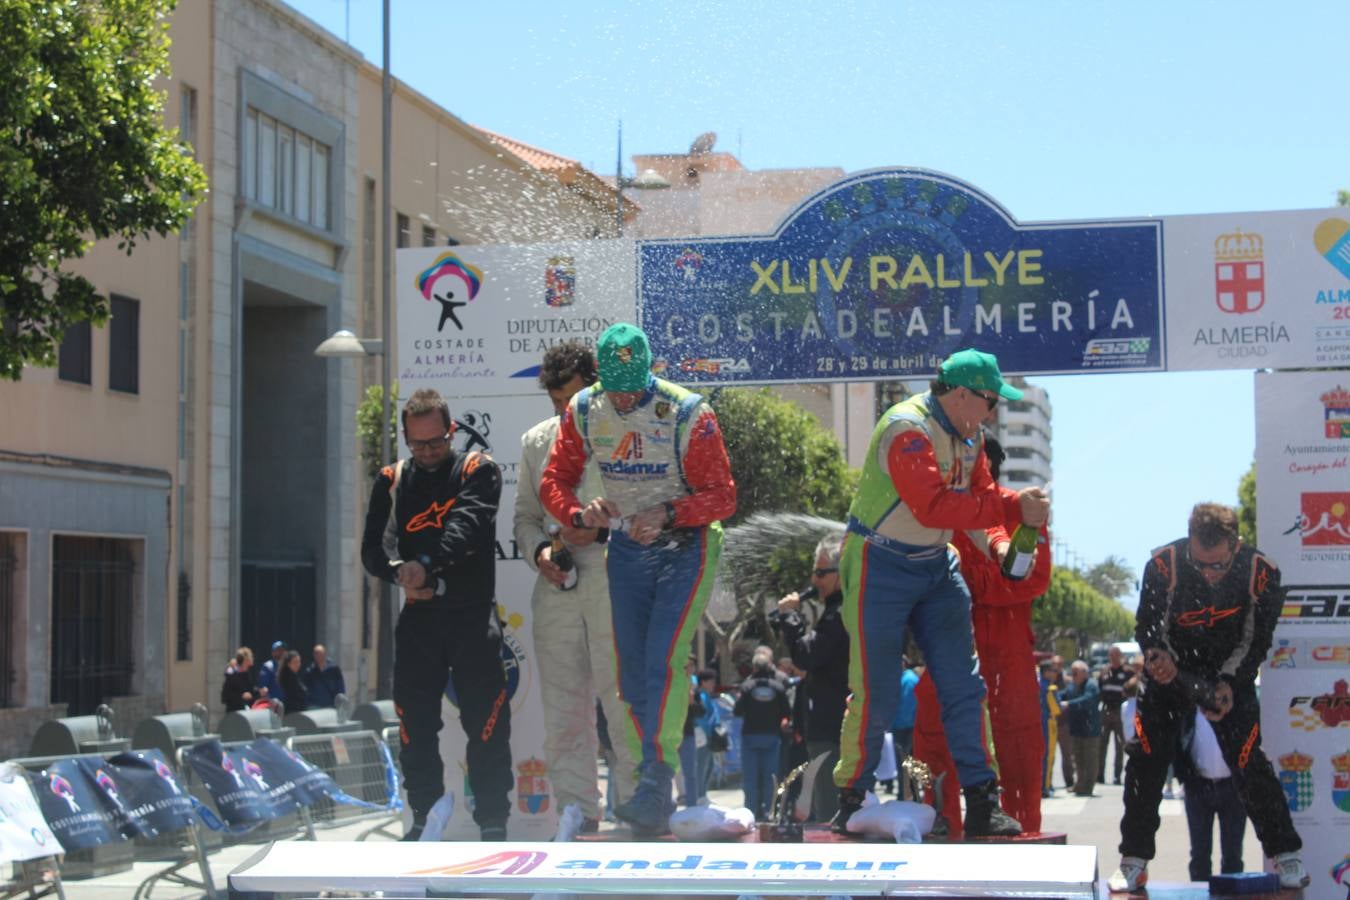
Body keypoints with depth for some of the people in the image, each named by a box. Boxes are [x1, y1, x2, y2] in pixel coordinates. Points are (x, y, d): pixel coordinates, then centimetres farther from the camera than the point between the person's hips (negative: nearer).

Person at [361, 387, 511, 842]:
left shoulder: (479, 471, 2)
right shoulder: (392, 481, 12)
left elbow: (468, 525, -16)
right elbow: (373, 547, 4)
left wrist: (427, 564, -33)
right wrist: (399, 572, -19)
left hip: (473, 615, -3)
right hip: (418, 615, 4)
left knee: (486, 721, -5)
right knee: (415, 723, 6)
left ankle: (493, 822, 3)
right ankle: (424, 819, 18)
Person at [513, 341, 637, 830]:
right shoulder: (536, 442, 16)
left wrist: (602, 532, -13)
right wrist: (538, 550, 0)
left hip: (615, 590, -4)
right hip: (556, 592, 4)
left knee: (624, 707, -4)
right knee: (562, 714, 5)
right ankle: (578, 817, 12)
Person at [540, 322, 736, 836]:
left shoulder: (688, 414, -18)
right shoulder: (583, 412, -6)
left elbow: (722, 496, -15)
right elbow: (554, 482, 1)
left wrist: (668, 513, -32)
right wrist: (579, 514, -21)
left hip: (687, 547, -5)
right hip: (627, 550, 5)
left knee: (664, 661, -20)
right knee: (632, 676, 5)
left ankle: (654, 786, -20)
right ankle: (658, 804, 14)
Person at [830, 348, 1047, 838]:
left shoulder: (967, 434, 6)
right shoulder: (907, 429, -23)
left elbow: (979, 494, 6)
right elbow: (932, 505, -34)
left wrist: (998, 544, -14)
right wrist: (1012, 508, -35)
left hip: (936, 566, 8)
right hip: (881, 567, -8)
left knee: (962, 687, 2)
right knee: (876, 696, -3)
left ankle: (982, 805, 5)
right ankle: (850, 806, 11)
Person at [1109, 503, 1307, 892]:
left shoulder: (1261, 573, -21)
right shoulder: (1163, 565, -23)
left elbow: (1255, 641, -11)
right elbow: (1148, 626, -14)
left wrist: (1228, 682, -21)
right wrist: (1158, 655, -34)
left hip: (1231, 674, -1)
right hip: (1171, 670, 1)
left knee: (1249, 763, -9)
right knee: (1145, 761, -6)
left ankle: (1286, 855, 6)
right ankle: (1133, 860, 4)